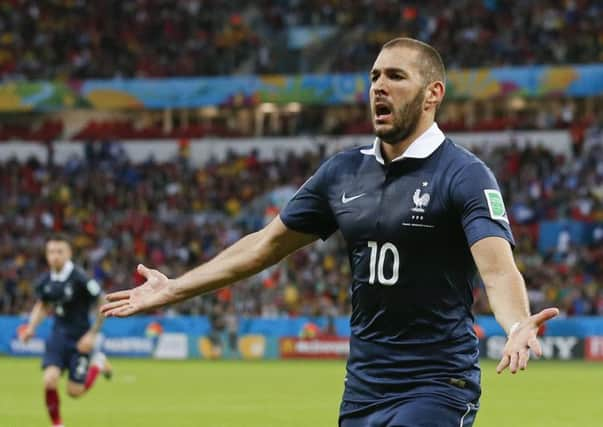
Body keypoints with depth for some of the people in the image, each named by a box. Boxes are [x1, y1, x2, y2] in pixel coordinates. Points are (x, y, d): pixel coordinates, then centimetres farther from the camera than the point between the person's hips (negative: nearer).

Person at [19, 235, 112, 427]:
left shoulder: (81, 279, -20)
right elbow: (42, 306, 17)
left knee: (75, 391, 0)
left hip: (79, 339, -4)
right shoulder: (45, 281, -3)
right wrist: (31, 328, 0)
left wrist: (92, 335, -14)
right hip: (58, 336, 4)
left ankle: (98, 362, 30)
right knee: (50, 379, -17)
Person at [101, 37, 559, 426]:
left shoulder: (464, 175, -11)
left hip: (436, 387, -6)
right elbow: (267, 244, 17)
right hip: (362, 386, 6)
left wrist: (517, 326, -47)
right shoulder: (344, 172, 7)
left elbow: (498, 268, -26)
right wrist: (175, 289, 18)